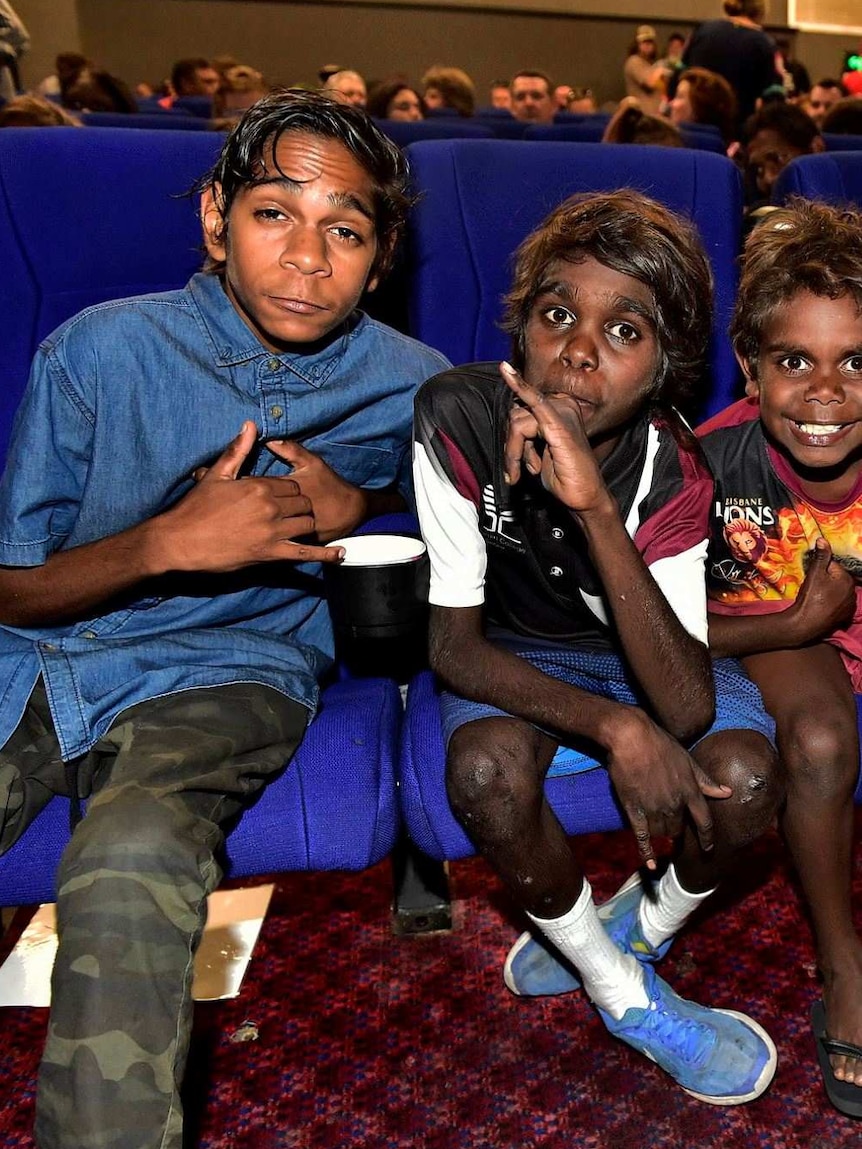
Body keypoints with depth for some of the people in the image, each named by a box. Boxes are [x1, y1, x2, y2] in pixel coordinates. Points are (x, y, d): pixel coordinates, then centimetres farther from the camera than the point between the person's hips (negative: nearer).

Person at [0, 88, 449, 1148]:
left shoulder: (410, 388, 2)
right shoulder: (102, 349, 0)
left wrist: (356, 505, 0)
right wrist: (165, 542, -16)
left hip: (221, 673, 0)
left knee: (130, 867, -33)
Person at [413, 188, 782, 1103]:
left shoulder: (673, 472, -26)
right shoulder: (458, 414, -28)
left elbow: (685, 710, -37)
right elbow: (454, 642, -22)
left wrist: (594, 507, -49)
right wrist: (616, 727, -35)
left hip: (645, 648, 1)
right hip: (516, 655, 0)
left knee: (746, 779, -26)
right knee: (484, 773, -31)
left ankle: (641, 925, 11)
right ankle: (626, 995, -2)